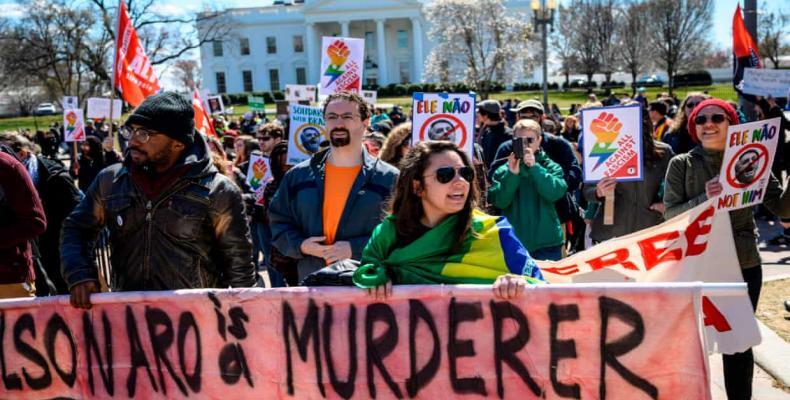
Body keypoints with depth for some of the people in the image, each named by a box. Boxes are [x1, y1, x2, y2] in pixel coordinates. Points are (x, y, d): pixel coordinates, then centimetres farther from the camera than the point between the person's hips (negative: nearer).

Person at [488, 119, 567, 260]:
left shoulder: (551, 167, 2)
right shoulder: (503, 170, 3)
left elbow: (555, 193, -15)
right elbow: (499, 202, -9)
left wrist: (534, 167, -19)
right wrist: (512, 174, -19)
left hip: (547, 243, 0)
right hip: (514, 244, 0)